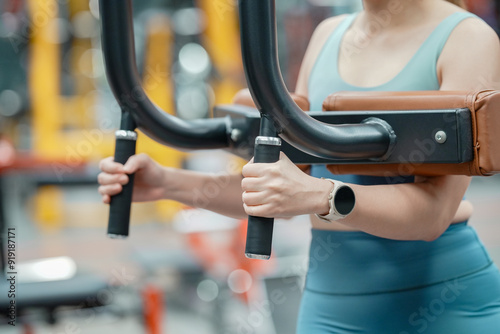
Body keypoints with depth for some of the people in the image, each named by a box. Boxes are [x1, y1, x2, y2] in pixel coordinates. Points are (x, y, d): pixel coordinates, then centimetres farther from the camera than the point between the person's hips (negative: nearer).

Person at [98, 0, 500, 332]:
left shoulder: (467, 38, -8)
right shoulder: (328, 35, 9)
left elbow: (433, 210, -18)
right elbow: (283, 188, 11)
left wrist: (317, 195, -34)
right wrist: (170, 183, -1)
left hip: (444, 301, -4)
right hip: (331, 301, 4)